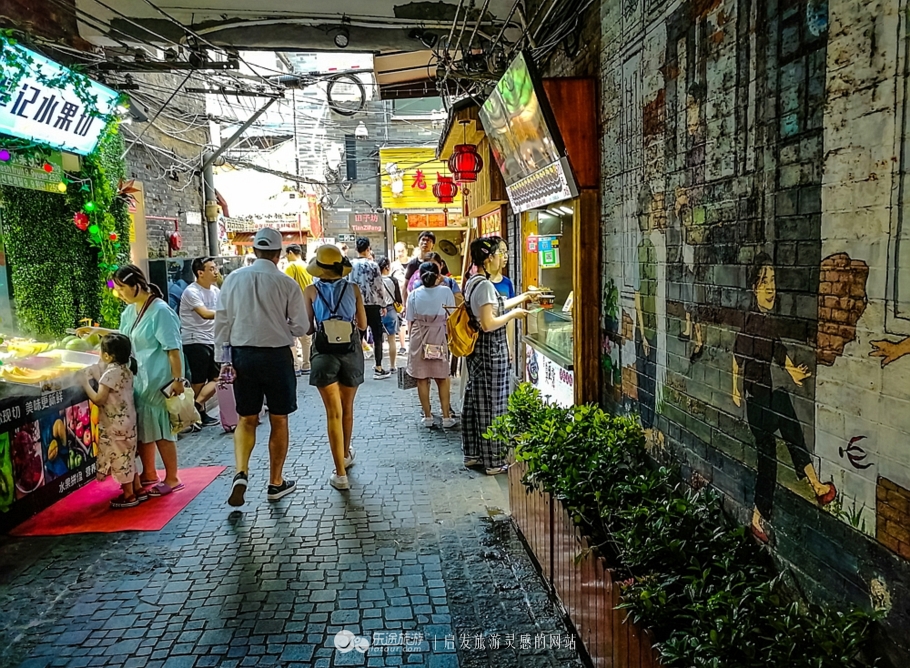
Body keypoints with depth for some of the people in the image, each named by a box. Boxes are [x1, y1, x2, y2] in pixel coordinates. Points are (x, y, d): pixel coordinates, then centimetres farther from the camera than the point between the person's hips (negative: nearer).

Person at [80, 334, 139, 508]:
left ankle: (129, 495, 12)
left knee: (119, 457, 3)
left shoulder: (110, 373, -22)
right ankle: (138, 489, 26)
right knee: (127, 456, 20)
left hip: (116, 424, -9)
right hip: (127, 420, 9)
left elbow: (99, 399, -21)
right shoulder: (126, 367, 2)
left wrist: (85, 382, -13)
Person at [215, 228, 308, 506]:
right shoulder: (286, 283, -10)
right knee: (278, 421, 12)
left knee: (246, 420, 16)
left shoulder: (233, 279, -1)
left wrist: (224, 357, 5)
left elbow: (222, 321, 0)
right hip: (277, 356, -2)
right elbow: (300, 327, -6)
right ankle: (276, 483, 23)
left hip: (242, 355, 3)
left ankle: (241, 473, -4)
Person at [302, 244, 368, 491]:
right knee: (347, 408, 19)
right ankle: (346, 454, 40)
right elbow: (362, 324, 4)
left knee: (333, 412, 1)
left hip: (324, 352, -1)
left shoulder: (311, 291, -3)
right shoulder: (353, 289, -1)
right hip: (351, 352, 2)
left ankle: (340, 473, -1)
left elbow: (307, 328, -1)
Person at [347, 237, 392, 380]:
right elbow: (379, 287, -7)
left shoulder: (350, 266, 3)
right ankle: (378, 369, 5)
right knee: (377, 336, 4)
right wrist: (383, 305, 4)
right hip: (372, 305, -4)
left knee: (358, 336, 9)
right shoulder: (373, 265, -8)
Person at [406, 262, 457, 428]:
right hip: (439, 338, 0)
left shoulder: (414, 294, -2)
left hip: (419, 338, 1)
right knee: (442, 378, 9)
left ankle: (427, 416, 12)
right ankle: (446, 417, 10)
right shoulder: (445, 291, -6)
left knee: (422, 379, 7)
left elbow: (411, 321, 3)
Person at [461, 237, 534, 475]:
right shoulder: (485, 285, -20)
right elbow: (489, 323, -24)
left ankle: (473, 454, 25)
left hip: (477, 349, 10)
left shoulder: (473, 282, 10)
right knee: (492, 404, -1)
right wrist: (514, 314, -11)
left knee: (475, 400, 15)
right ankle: (493, 461, 8)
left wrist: (522, 298, 27)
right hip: (490, 351, -10)